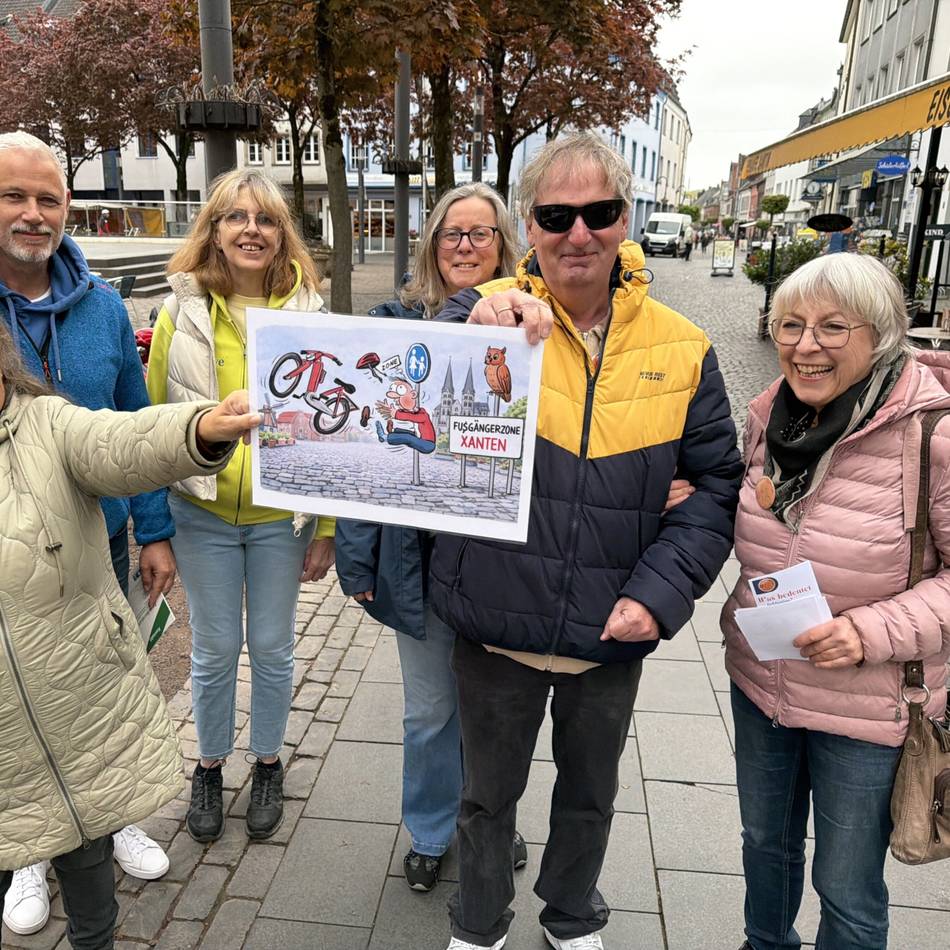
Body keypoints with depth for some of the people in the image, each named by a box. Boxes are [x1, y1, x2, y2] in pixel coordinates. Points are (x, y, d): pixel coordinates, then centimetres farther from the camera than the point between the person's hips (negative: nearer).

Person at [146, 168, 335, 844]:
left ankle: (268, 765, 36)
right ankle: (210, 767, 36)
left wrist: (327, 527, -3)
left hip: (280, 515, 0)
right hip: (202, 513, 0)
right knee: (215, 650, 12)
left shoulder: (308, 314, -4)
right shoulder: (183, 310, -3)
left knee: (272, 648, 13)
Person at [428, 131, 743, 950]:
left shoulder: (681, 347, -4)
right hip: (497, 627, -2)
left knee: (590, 795, 25)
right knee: (489, 793, 21)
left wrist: (661, 590, -12)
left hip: (612, 637, 2)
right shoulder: (483, 312, -10)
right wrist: (476, 329, -45)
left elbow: (716, 482, 1)